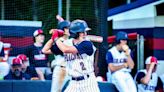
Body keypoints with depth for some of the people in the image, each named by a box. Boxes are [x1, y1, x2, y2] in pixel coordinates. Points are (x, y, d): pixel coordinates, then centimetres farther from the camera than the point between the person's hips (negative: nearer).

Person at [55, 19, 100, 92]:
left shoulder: (87, 44, -13)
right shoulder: (67, 43, 3)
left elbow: (66, 50, -24)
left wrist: (56, 39, -10)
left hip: (88, 82, -4)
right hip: (74, 83, 4)